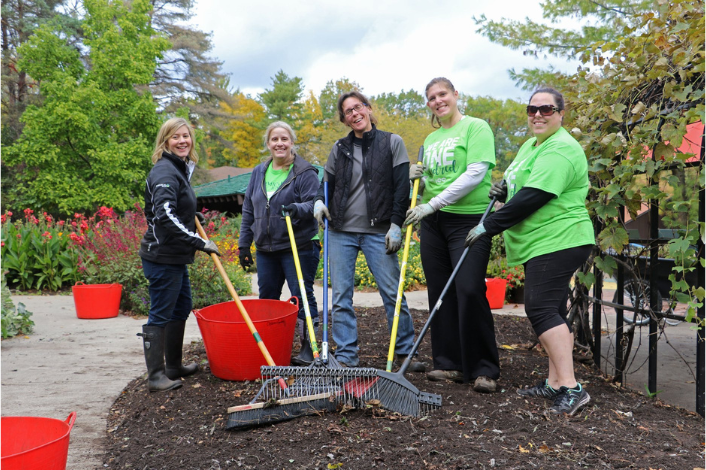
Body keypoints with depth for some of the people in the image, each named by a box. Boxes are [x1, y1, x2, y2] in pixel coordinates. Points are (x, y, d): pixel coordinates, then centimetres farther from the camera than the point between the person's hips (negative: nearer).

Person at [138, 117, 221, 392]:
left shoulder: (180, 169, 14)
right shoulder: (165, 171, -17)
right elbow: (164, 215, -30)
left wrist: (191, 214, 18)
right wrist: (200, 243, -28)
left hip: (175, 256, 10)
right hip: (162, 256, -10)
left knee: (181, 308, 18)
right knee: (160, 314, -2)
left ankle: (174, 366, 31)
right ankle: (155, 376, 8)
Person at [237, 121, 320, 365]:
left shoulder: (305, 173, -5)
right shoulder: (259, 173, 13)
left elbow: (315, 204, -10)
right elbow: (248, 210, 17)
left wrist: (297, 209, -31)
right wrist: (244, 243, 14)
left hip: (299, 247, -6)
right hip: (265, 248, 6)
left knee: (302, 297, -3)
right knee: (267, 297, 13)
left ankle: (308, 350, 7)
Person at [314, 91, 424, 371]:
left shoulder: (392, 143, 3)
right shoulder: (340, 148, 11)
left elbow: (402, 187, 0)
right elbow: (328, 183, 19)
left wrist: (396, 224, -8)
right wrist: (319, 201, -2)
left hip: (378, 232, -3)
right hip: (341, 232, 3)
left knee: (393, 293, -1)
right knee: (341, 297, 2)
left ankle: (405, 352, 13)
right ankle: (346, 357, 11)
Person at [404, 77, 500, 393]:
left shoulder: (476, 127, -2)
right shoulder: (431, 139, 18)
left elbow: (475, 173, -15)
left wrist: (432, 204, -18)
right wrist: (417, 178, 1)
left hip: (469, 220, -7)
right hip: (433, 223, 7)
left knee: (469, 291, -12)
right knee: (440, 293, 6)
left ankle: (483, 369, 1)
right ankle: (450, 364, 17)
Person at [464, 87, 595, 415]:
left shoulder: (560, 150, -15)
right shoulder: (531, 144, 18)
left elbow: (534, 197, -23)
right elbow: (523, 189, 29)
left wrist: (488, 227, -20)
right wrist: (504, 192, 5)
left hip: (558, 242, -10)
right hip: (540, 244, 10)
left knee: (541, 308, -15)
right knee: (552, 310, 11)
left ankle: (571, 388, -12)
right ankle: (555, 383, 18)